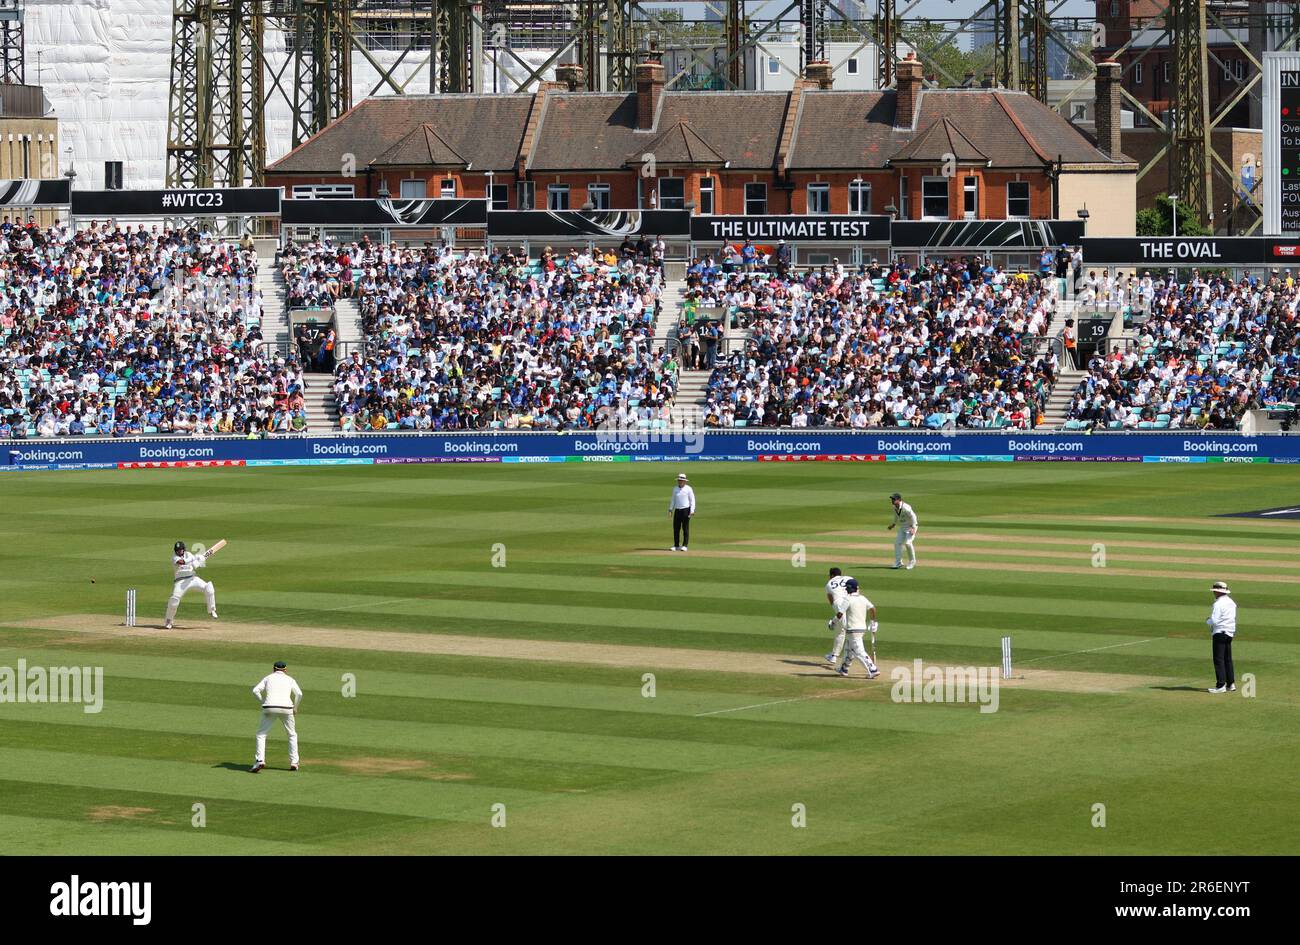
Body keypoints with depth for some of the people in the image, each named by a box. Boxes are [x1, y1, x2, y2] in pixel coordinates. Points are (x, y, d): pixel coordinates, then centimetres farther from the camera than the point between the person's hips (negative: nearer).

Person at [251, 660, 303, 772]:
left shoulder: (268, 678, 16)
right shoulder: (290, 679, 15)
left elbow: (255, 690, 2)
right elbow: (299, 694, 0)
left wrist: (263, 702, 11)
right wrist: (295, 708, 13)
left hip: (270, 708, -1)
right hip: (286, 708, 1)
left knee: (261, 734, 7)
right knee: (292, 735, 20)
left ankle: (260, 760, -12)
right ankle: (294, 762, 13)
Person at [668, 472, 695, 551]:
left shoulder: (688, 489, -4)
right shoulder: (675, 489, 11)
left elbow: (692, 500, -5)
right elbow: (673, 500, 19)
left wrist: (692, 511, -14)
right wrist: (670, 509, 11)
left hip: (686, 510, -5)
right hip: (677, 510, 5)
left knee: (685, 528, -4)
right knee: (676, 528, 3)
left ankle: (684, 545, 0)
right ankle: (676, 546, 8)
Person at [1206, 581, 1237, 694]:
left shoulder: (1219, 604, -16)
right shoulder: (1232, 603, 12)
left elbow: (1214, 621, -21)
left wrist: (1207, 620, 2)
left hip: (1220, 633, -9)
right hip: (1230, 633, 9)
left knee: (1219, 659, -7)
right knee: (1227, 659, 15)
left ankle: (1221, 685, -11)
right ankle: (1231, 684, 17)